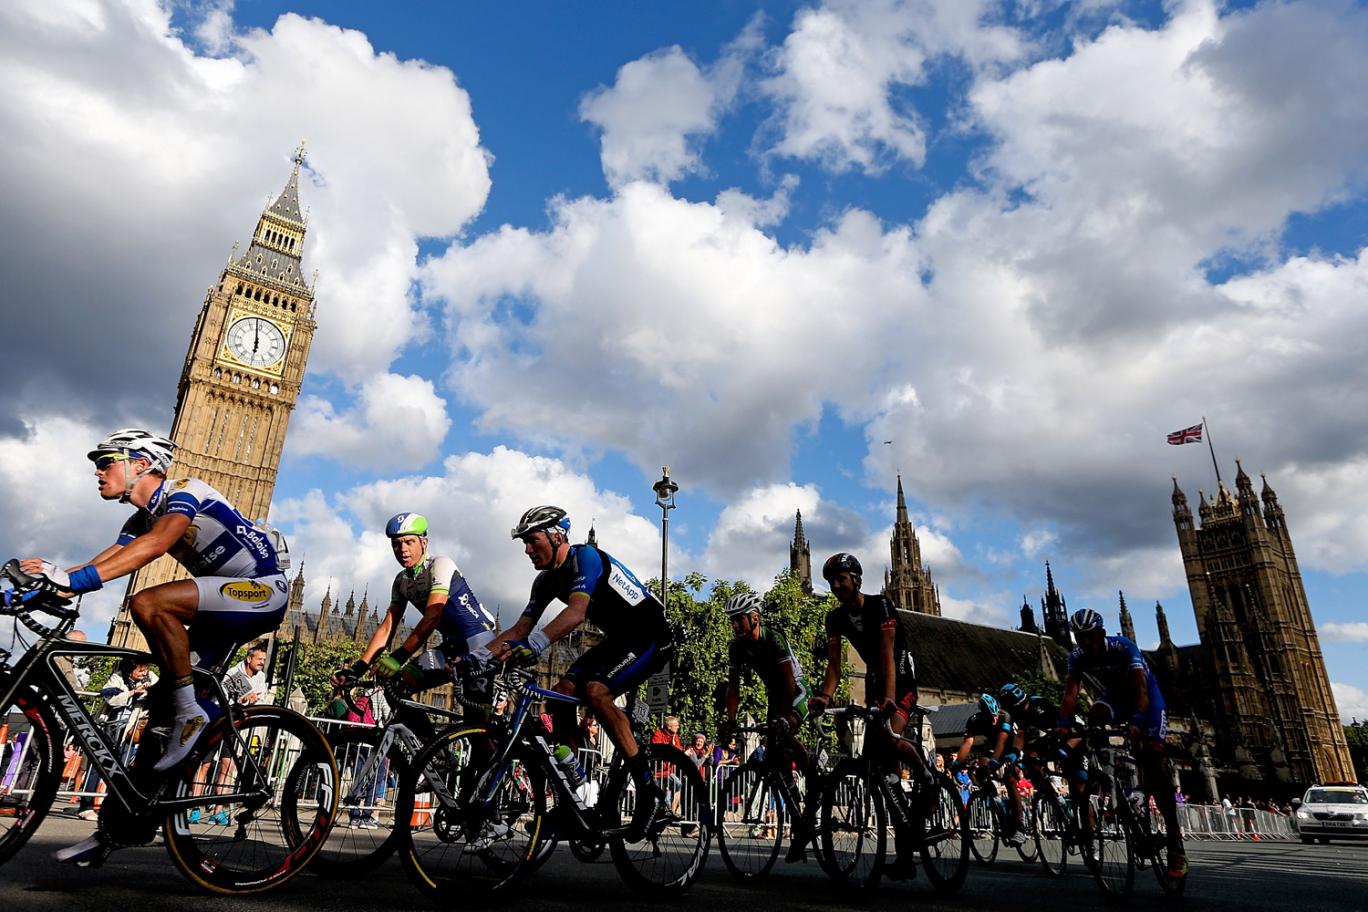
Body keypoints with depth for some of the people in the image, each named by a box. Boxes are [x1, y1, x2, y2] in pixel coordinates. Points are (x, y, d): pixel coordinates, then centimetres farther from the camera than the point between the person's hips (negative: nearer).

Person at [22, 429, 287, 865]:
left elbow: (156, 544, -30)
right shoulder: (142, 519, 15)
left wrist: (73, 578, -35)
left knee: (149, 603, -29)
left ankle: (190, 713, -17)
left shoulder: (185, 492, -12)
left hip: (264, 589, -9)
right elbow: (102, 562, 5)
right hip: (226, 606, 9)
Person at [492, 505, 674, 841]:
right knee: (562, 693, -7)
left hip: (652, 637, -8)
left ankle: (649, 793, -20)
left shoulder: (585, 557, -23)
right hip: (618, 638, 9)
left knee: (595, 691, -29)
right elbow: (519, 630, 2)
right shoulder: (546, 580, 3)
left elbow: (577, 612, -40)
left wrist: (534, 644, -53)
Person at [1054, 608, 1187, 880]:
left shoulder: (1123, 648, -32)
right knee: (1094, 717, -32)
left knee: (1154, 761, -18)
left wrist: (1135, 722, -59)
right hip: (1114, 694, 4)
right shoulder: (1078, 657, -20)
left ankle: (1175, 845, -15)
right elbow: (1070, 692, -28)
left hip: (1146, 697, -4)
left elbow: (1141, 689, -42)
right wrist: (1063, 724, -46)